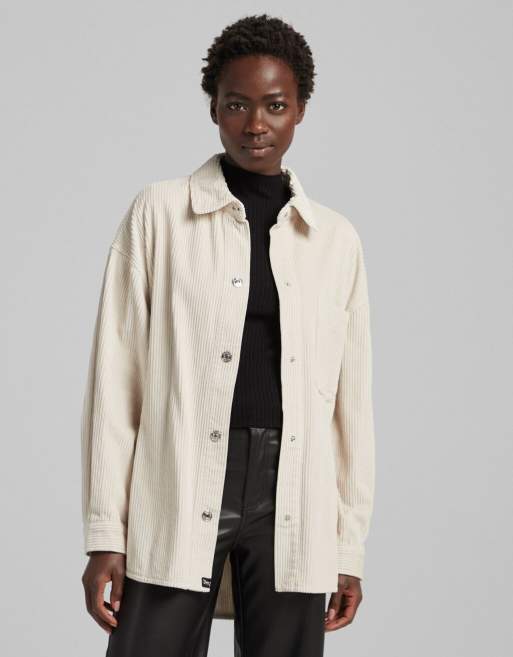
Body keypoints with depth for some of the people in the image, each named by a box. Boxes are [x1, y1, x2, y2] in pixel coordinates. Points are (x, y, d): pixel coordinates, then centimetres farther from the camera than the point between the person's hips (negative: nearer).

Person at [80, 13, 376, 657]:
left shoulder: (336, 239, 11)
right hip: (177, 502, -2)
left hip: (293, 510, 2)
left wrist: (350, 548, 10)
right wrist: (104, 533, -2)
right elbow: (116, 377, 3)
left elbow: (352, 401, 13)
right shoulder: (159, 212, 5)